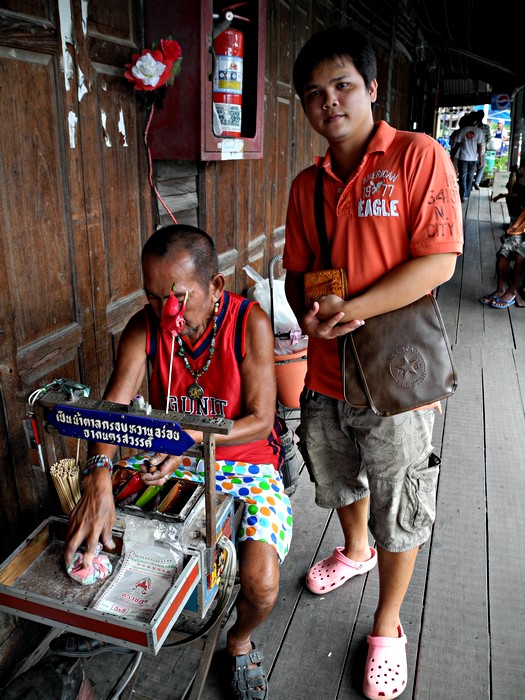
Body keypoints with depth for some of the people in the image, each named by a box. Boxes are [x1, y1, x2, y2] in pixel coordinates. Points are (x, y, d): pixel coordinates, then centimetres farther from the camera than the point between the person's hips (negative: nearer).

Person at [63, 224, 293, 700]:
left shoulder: (249, 322, -20)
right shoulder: (145, 327, -10)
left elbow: (260, 420, -19)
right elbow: (114, 405, -20)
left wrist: (195, 439, -35)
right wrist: (98, 478, -38)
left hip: (245, 463, -3)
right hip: (167, 460, 4)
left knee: (261, 586, -22)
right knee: (90, 534, -9)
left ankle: (240, 641, 18)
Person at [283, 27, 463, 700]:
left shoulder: (418, 156, -9)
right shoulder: (307, 185, 8)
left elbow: (438, 261, -16)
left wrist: (352, 308, -23)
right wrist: (309, 313, -10)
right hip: (326, 371, 6)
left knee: (400, 517, 10)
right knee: (340, 483, 27)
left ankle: (387, 626, 34)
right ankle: (354, 550, 58)